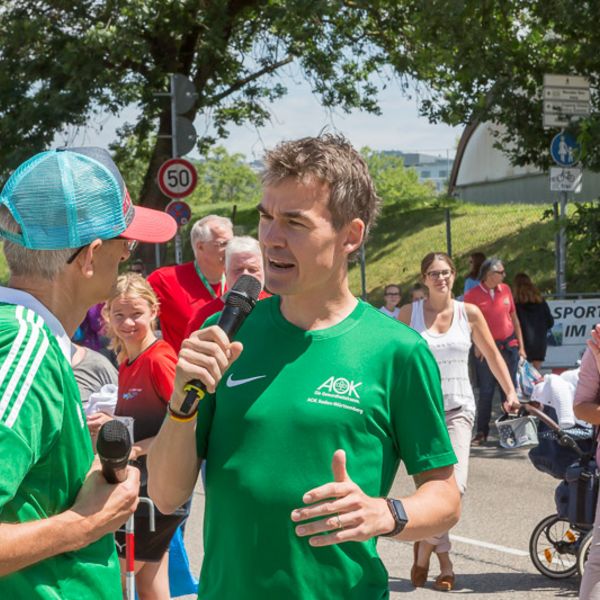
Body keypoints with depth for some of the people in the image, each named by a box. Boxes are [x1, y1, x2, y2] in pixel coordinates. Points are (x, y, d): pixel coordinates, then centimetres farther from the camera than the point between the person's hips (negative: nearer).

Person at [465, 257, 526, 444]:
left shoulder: (505, 289, 5)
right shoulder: (472, 295, -6)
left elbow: (514, 318, 12)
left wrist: (521, 345, 10)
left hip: (509, 345, 3)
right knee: (486, 391, 0)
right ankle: (482, 432, 6)